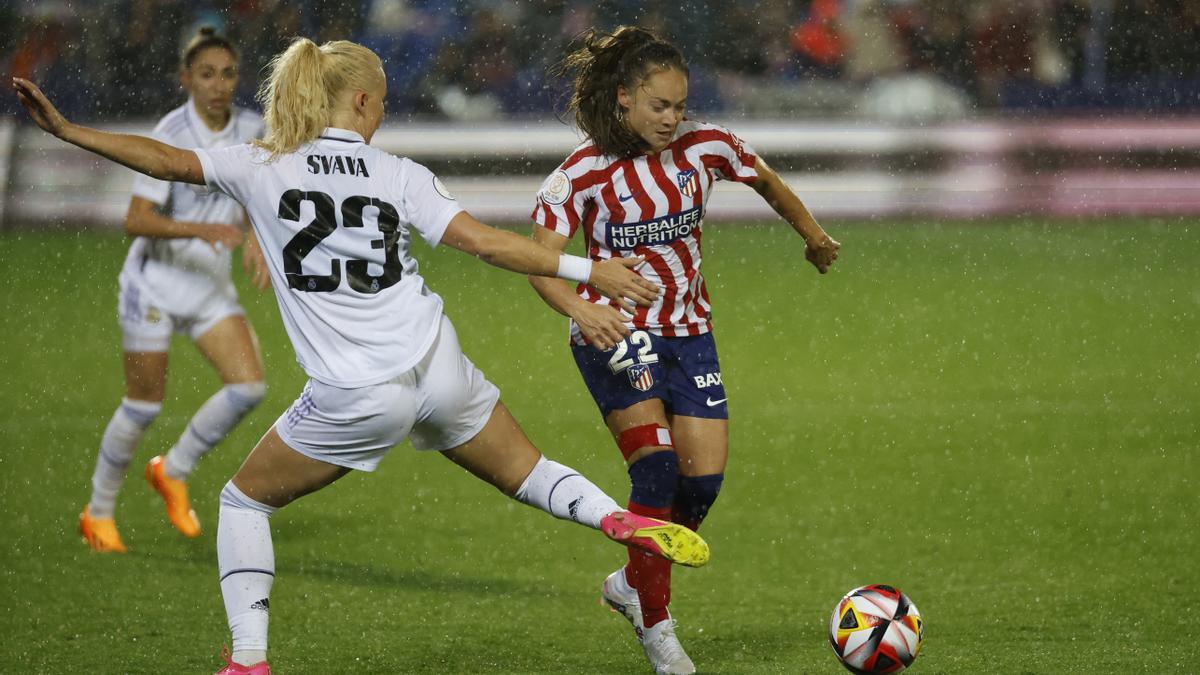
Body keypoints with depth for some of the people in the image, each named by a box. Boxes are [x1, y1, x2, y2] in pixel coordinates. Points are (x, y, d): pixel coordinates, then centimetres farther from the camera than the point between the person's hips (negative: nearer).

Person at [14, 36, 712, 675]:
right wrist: (586, 269, -4)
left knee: (246, 498, 18)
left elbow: (166, 159, -4)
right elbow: (483, 240, -7)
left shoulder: (264, 168, -1)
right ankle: (623, 520, -5)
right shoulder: (399, 175, 1)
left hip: (357, 398, -2)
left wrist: (65, 129, 0)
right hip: (438, 366, 2)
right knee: (525, 472, 22)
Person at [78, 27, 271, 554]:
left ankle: (173, 471, 11)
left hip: (211, 284, 5)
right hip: (156, 283, -5)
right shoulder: (171, 137, -19)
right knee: (144, 405, -1)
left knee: (250, 386, -11)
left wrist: (255, 240, -3)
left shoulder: (250, 130, -1)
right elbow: (137, 220, -24)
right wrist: (202, 231, -36)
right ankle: (98, 513, 19)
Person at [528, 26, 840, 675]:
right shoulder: (584, 172, -15)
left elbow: (767, 181, 14)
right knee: (656, 467, -20)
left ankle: (633, 582, 23)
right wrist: (581, 308, -38)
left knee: (704, 478, -3)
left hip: (688, 330, 4)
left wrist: (813, 236, 29)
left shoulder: (705, 146, -6)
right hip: (615, 332, -4)